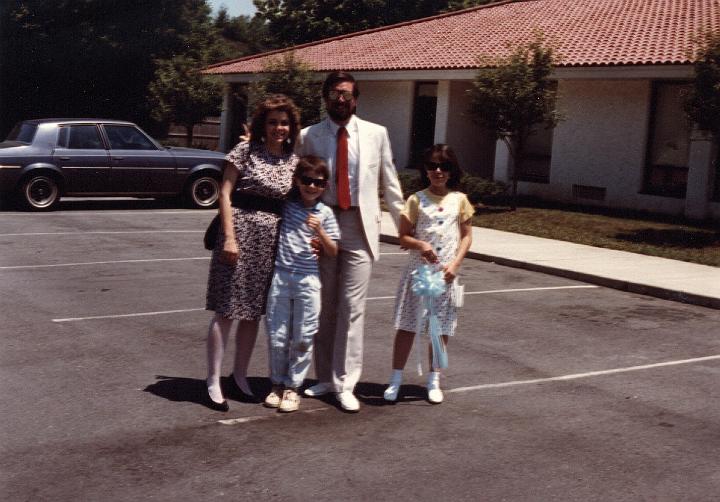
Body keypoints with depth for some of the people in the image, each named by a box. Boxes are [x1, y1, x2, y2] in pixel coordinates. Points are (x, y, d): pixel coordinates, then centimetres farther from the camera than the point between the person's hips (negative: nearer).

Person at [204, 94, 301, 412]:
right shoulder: (246, 150, -3)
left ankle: (239, 376, 24)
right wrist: (229, 237, -13)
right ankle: (213, 382, 4)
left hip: (272, 240, 5)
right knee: (227, 310, -3)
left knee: (254, 311, 11)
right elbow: (225, 193, -5)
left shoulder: (294, 160, 10)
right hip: (241, 230, -5)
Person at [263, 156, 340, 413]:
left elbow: (333, 252, 3)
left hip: (308, 280, -1)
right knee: (277, 336, 6)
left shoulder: (325, 213, 2)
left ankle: (293, 387, 17)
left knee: (303, 338, 4)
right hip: (280, 276, 1)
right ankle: (278, 383, 23)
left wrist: (319, 231, -13)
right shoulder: (286, 203, 3)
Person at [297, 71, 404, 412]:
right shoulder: (308, 137, 4)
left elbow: (389, 183, 8)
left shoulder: (376, 134, 4)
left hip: (359, 226, -1)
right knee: (323, 307, 9)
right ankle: (326, 378, 22)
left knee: (352, 307, -5)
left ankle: (345, 383, 2)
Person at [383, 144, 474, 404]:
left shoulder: (459, 200, 4)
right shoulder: (416, 200, 0)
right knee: (407, 325, 1)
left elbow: (466, 236, 7)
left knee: (441, 328, 7)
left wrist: (455, 263, -7)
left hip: (446, 273, 1)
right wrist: (420, 245, -19)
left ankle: (434, 380, 20)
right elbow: (403, 236, 1)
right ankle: (396, 378, 11)